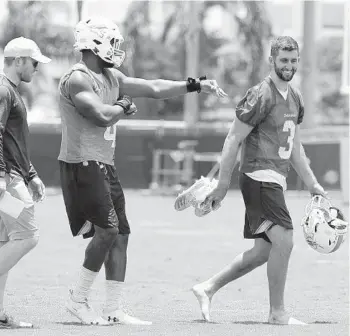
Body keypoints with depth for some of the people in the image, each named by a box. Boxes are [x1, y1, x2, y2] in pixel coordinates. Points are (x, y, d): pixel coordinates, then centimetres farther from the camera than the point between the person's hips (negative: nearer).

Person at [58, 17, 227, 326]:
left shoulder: (111, 77, 15)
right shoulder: (77, 80, -14)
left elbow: (153, 88, 18)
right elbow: (102, 115, -25)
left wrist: (196, 86, 15)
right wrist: (124, 106, -5)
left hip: (104, 166, 10)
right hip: (82, 164, -10)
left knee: (120, 234, 5)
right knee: (107, 230, -15)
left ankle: (114, 310, 8)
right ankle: (78, 299, -4)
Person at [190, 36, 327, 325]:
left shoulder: (295, 98, 15)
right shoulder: (261, 96, -12)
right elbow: (233, 140, -11)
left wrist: (312, 185, 20)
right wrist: (222, 185, -12)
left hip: (276, 180, 9)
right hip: (259, 178, -9)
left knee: (262, 252, 10)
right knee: (283, 240, -15)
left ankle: (207, 289, 21)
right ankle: (278, 313, -6)